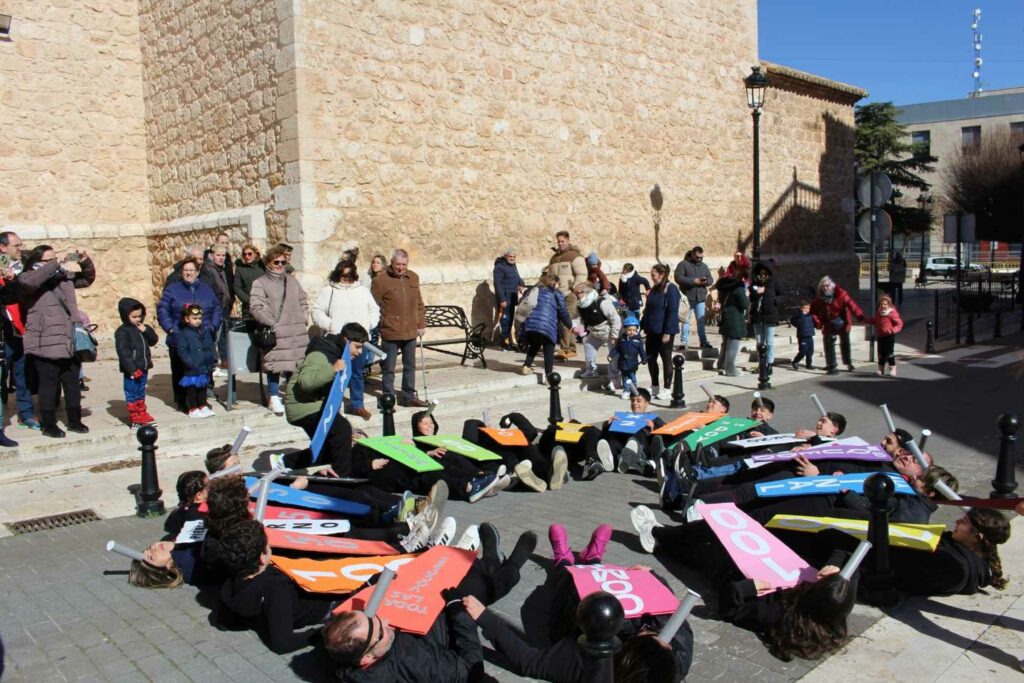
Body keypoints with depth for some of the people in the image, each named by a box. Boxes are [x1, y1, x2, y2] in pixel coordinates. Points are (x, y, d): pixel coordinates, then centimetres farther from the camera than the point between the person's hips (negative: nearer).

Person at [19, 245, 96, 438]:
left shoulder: (65, 275, 13)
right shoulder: (28, 278, -3)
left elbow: (87, 278, 26)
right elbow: (29, 281, -27)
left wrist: (85, 261, 5)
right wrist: (56, 264, -25)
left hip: (70, 342, 6)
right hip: (46, 343, -6)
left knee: (73, 383, 12)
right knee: (49, 384, 1)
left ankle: (74, 420, 24)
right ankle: (49, 425, 13)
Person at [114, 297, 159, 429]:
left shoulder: (143, 329, 11)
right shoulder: (122, 332, -12)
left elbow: (154, 341, 10)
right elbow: (123, 351, -18)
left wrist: (146, 331, -8)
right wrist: (132, 369, -22)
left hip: (143, 368, 7)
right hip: (131, 371, -7)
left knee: (141, 393, 17)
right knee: (132, 394, 1)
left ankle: (142, 414, 27)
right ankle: (134, 418, 6)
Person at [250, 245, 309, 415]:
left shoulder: (292, 280, 16)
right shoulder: (260, 283, -2)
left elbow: (303, 302, 21)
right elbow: (255, 308, -10)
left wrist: (303, 318, 7)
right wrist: (272, 323, -16)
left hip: (297, 332, 5)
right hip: (274, 333, -5)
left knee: (295, 363, 10)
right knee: (275, 365, -2)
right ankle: (274, 398, 11)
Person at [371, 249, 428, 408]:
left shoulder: (413, 278, 9)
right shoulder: (381, 280, -9)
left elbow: (419, 304, 15)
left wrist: (421, 324, 12)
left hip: (410, 332, 6)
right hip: (390, 332, -5)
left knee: (410, 366, 14)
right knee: (389, 368, 4)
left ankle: (409, 396, 26)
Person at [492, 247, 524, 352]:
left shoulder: (513, 266, 14)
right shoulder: (500, 267, -12)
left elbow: (517, 277, 27)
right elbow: (497, 284, -16)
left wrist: (522, 285, 5)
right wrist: (502, 299, -20)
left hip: (512, 298, 9)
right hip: (504, 298, -9)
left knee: (510, 320, 13)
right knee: (505, 320, -7)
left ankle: (508, 342, 22)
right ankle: (505, 344, -2)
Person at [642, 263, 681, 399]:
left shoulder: (671, 289, -12)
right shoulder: (654, 289, 12)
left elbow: (672, 311, -16)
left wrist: (667, 332, -20)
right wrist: (642, 326, 13)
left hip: (664, 331, -8)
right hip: (652, 331, 8)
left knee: (666, 359, 1)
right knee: (650, 358, 10)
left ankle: (667, 389, 10)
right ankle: (655, 388, 22)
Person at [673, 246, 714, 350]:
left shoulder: (704, 265, 16)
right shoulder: (683, 264, -2)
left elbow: (710, 279, 15)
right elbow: (678, 278, -13)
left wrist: (706, 281, -9)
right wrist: (693, 281, -19)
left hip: (701, 298, 4)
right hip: (687, 297, -4)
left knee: (701, 320, 6)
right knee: (686, 320, 0)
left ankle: (704, 341, 10)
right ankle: (684, 342, 4)